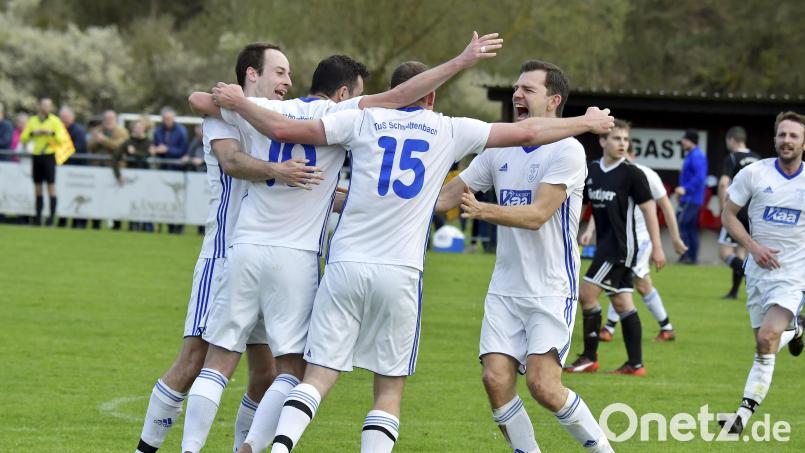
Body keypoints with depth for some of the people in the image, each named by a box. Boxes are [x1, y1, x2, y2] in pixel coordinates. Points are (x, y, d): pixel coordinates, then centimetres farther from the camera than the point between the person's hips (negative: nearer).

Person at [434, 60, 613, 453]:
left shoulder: (567, 151, -11)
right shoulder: (499, 149, 9)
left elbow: (537, 215, -20)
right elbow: (445, 196, 13)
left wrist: (483, 210, -33)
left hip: (551, 288, -6)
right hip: (505, 288, 6)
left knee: (542, 384, -15)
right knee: (496, 379, -8)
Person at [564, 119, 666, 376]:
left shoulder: (631, 174, -10)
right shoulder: (590, 171, 7)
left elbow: (649, 209, -8)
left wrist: (656, 247, -9)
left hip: (621, 246, -7)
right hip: (606, 246, 7)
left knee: (586, 294, -9)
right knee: (622, 303, 6)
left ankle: (590, 357, 0)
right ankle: (635, 364, 8)